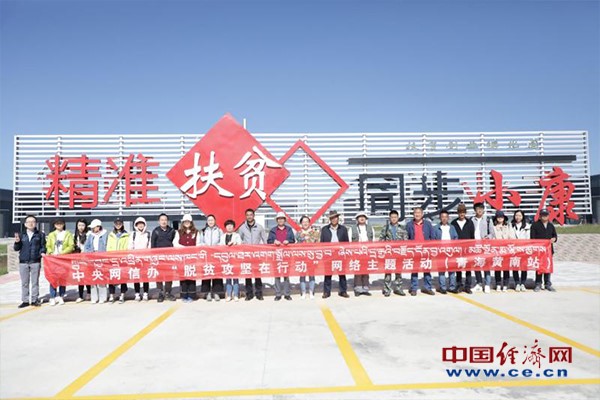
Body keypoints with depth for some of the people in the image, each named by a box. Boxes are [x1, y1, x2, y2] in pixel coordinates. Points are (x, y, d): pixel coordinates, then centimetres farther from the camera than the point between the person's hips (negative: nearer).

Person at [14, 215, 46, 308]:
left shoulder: (40, 235, 6)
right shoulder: (21, 235, 10)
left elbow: (43, 246, 4)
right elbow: (16, 248, 10)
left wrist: (42, 252, -14)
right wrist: (17, 242, -9)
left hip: (35, 262, -2)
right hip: (23, 262, 2)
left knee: (35, 282, 2)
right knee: (24, 283, 7)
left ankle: (35, 300, 10)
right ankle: (25, 300, 14)